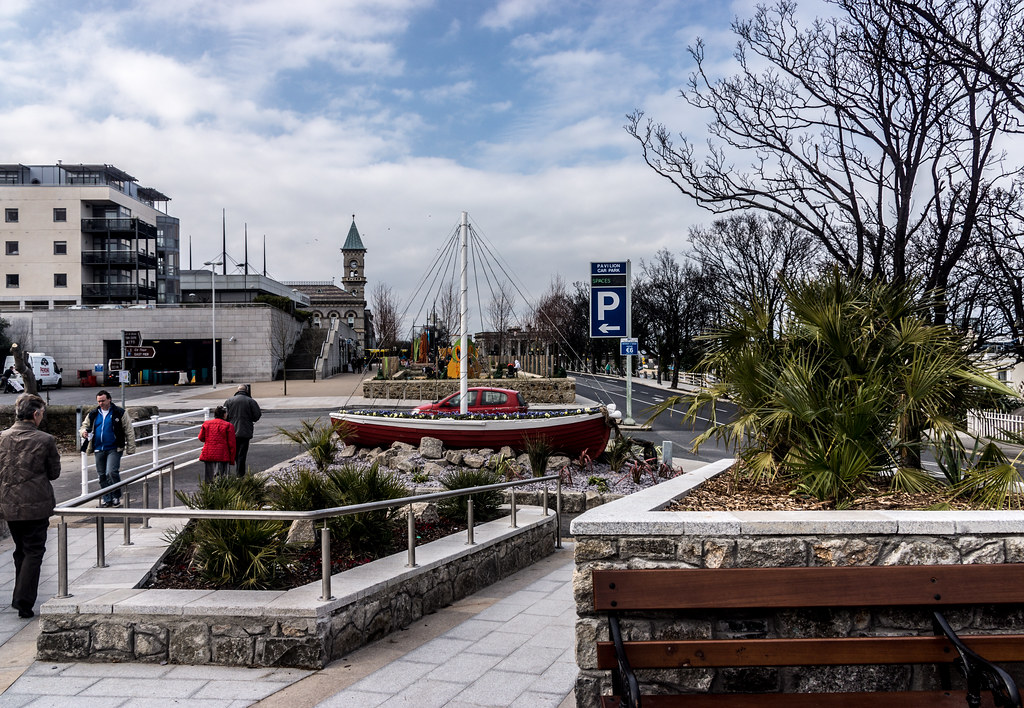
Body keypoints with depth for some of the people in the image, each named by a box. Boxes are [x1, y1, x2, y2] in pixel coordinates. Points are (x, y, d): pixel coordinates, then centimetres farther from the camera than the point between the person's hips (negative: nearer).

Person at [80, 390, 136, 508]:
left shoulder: (120, 413, -2)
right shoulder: (93, 414, 10)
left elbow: (129, 431, -1)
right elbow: (85, 425, 23)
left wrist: (130, 448, -5)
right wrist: (84, 432, -4)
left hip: (114, 449, -5)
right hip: (99, 450, 5)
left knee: (112, 472, -18)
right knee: (102, 475, 10)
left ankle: (116, 497, -2)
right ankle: (106, 499, 22)